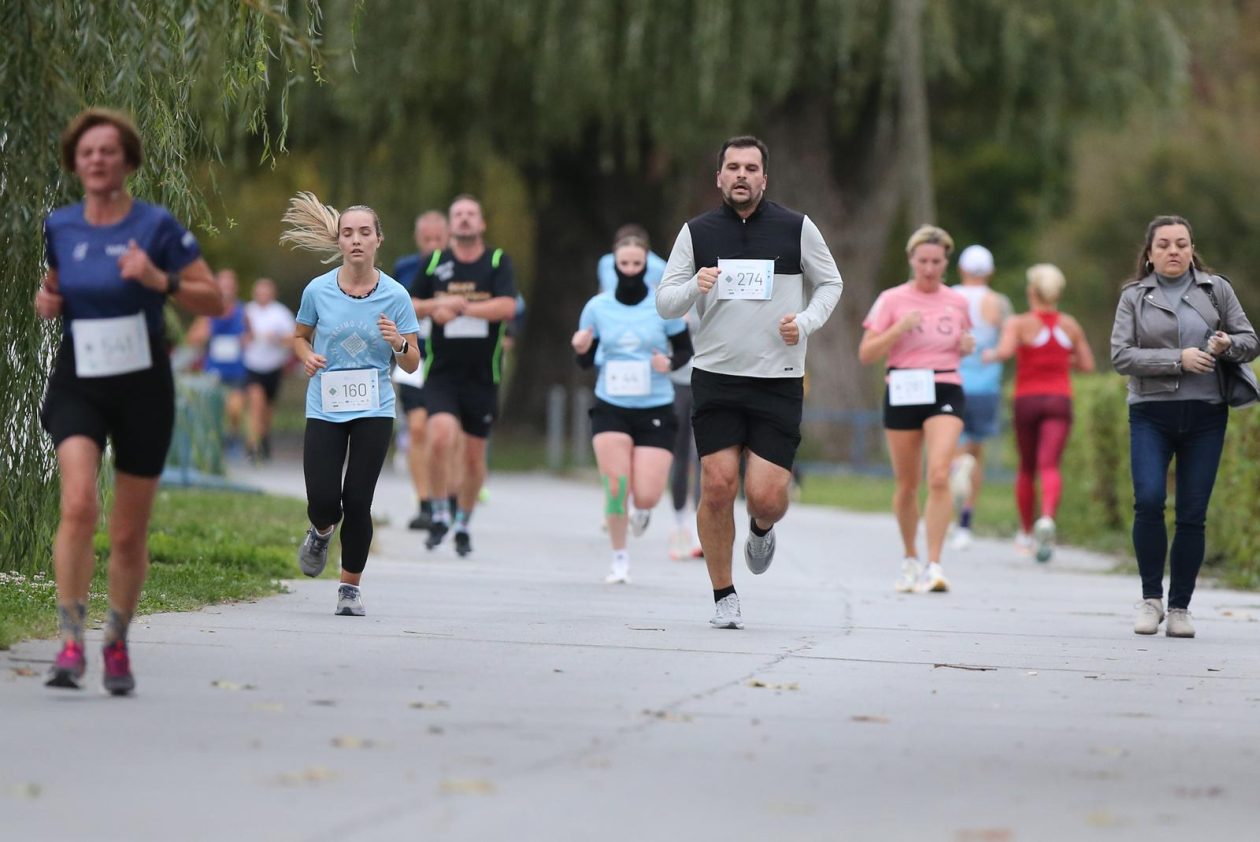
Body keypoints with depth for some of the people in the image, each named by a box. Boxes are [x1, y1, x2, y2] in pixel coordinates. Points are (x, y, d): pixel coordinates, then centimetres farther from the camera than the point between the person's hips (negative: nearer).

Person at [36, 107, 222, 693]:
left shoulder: (156, 226, -6)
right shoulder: (57, 228, 4)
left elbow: (214, 300, -4)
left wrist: (160, 280, -21)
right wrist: (46, 301, 0)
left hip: (143, 387, -1)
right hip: (77, 384, 1)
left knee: (130, 534, 7)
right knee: (79, 505, -23)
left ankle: (117, 644, 28)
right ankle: (71, 644, -21)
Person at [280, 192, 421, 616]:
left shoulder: (395, 295, -3)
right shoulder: (318, 290, -1)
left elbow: (412, 363, 2)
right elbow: (300, 336, 16)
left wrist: (398, 343, -20)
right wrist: (307, 356, -6)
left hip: (374, 412, 0)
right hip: (325, 409, 0)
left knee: (357, 501, -4)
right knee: (324, 501, -9)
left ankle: (351, 585, 14)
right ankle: (321, 533, 30)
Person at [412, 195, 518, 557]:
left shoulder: (498, 262, -1)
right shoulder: (435, 263, 4)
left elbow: (507, 307, -15)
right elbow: (413, 305, 12)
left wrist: (460, 306, -19)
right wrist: (437, 305, -9)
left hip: (483, 375, 0)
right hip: (442, 373, 0)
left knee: (474, 456, 7)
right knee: (440, 438, -22)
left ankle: (463, 523, 27)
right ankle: (440, 515, -5)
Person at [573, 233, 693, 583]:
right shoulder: (596, 307, -1)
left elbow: (685, 350, 4)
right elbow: (586, 361, 7)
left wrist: (670, 363, -17)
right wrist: (581, 350, -16)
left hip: (655, 410, -1)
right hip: (610, 408, 1)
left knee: (646, 496, -9)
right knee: (615, 485, -12)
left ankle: (640, 509, 31)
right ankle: (619, 559, 9)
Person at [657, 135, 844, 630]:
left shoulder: (797, 229, 2)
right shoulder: (697, 232, 4)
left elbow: (829, 283, 15)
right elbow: (664, 303, 6)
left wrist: (806, 322, -4)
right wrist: (694, 287, -15)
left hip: (778, 382, -1)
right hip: (715, 379, 1)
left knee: (766, 496, -8)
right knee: (717, 486, -8)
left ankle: (761, 530, 30)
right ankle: (724, 597, 7)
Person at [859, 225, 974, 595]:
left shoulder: (957, 303, 8)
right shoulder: (892, 300, 0)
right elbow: (866, 353, -5)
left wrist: (967, 346, 2)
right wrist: (899, 328, -18)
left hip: (945, 395, 1)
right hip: (903, 395, 0)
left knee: (939, 476, -18)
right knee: (907, 484, 8)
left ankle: (933, 565, -19)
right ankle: (910, 558, 30)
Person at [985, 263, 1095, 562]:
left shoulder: (1019, 324, -5)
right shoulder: (1070, 325, 5)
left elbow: (1005, 351, -23)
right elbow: (1087, 364, 12)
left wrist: (990, 355, -1)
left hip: (1027, 401, -1)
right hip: (1059, 402, 1)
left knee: (1026, 468, 19)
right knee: (1049, 467, -14)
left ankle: (1027, 531, 32)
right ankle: (1047, 518, -41)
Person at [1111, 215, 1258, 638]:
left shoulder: (1216, 289, 9)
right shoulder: (1134, 296, 6)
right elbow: (1121, 355, -4)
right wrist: (1178, 360, -14)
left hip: (1205, 415, 1)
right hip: (1151, 414, -1)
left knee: (1193, 514, 0)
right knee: (1148, 500, -18)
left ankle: (1179, 607, 9)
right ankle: (1150, 598, -3)